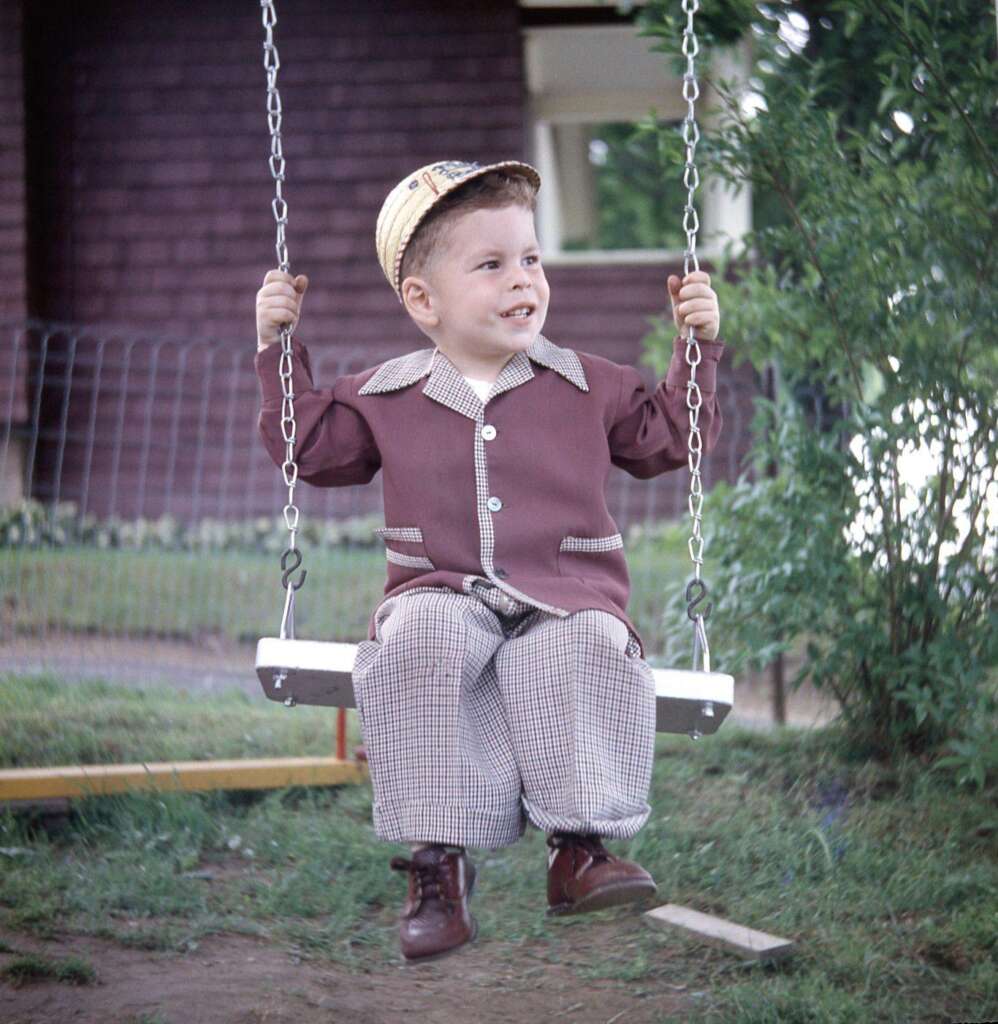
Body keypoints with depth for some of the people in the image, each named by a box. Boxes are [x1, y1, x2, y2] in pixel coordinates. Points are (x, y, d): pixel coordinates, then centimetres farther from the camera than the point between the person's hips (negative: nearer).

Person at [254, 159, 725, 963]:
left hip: (567, 600, 0)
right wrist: (279, 349, 13)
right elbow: (311, 445, 20)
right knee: (417, 640, -36)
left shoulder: (586, 387, 15)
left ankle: (580, 845, -27)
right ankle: (438, 858, -33)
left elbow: (668, 438, 22)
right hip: (441, 595, 0)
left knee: (579, 650, -35)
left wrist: (697, 348, 13)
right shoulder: (387, 397, 13)